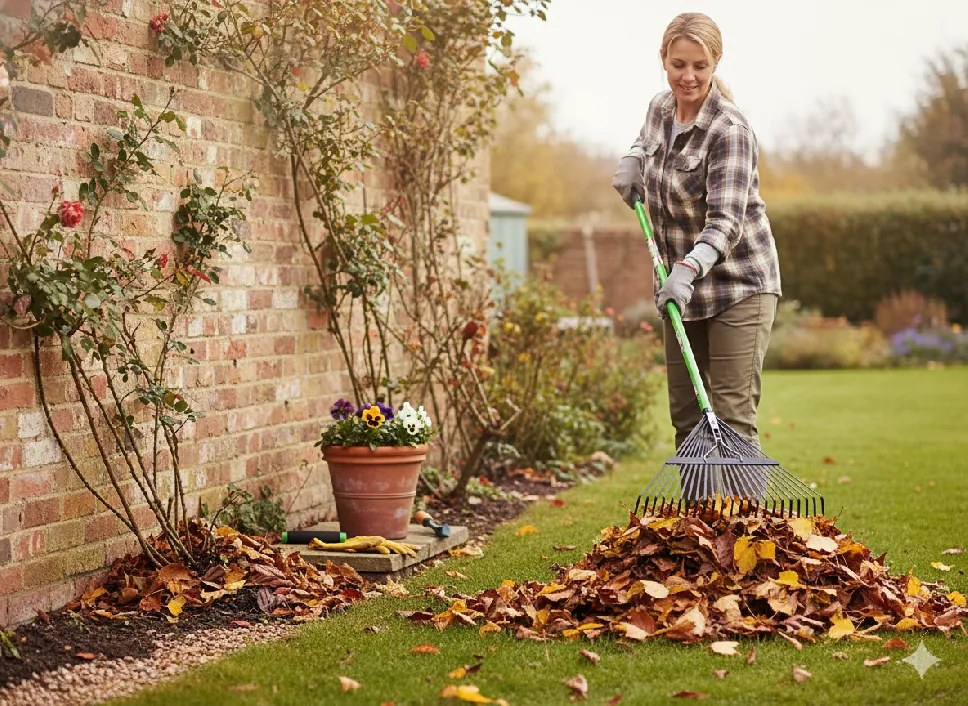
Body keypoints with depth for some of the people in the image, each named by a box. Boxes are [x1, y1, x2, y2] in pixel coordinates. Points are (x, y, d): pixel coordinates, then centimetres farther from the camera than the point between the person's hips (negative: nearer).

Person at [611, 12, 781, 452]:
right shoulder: (660, 107, 3)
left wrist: (689, 268, -44)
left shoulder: (730, 131, -20)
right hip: (682, 287, 8)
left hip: (738, 287, -7)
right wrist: (633, 159, 7)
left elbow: (726, 219, -29)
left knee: (732, 419, -12)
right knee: (686, 418, 10)